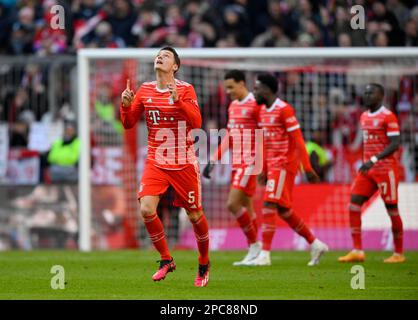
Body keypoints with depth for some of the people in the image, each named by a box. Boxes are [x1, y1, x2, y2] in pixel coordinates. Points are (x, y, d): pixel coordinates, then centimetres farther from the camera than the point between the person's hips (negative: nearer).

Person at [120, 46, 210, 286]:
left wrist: (177, 100, -29)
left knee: (194, 215, 4)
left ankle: (204, 263, 27)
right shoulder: (145, 90, 5)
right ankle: (166, 260, 4)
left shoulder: (185, 89, -6)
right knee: (147, 210, -16)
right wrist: (126, 105, -10)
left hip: (184, 164, -3)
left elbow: (196, 122, -18)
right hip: (156, 163, 3)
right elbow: (129, 124, 9)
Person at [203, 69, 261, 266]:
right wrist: (213, 161, 17)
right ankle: (253, 250, 14)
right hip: (236, 163, 8)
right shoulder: (233, 106, 14)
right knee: (246, 207, 9)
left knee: (233, 204, -14)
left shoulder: (255, 105, -12)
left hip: (249, 163, -8)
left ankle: (254, 244, -3)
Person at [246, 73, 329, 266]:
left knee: (269, 205, -14)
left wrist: (307, 168, -18)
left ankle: (265, 254, -14)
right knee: (283, 210, 10)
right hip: (273, 165, 9)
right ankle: (315, 245, 21)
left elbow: (298, 140, -15)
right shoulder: (263, 110, 13)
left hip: (284, 165, -9)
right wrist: (264, 170, 21)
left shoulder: (284, 110, -13)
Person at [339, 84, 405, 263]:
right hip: (368, 169, 7)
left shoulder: (388, 117, -11)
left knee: (391, 209, 0)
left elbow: (395, 144, -17)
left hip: (386, 169, -7)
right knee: (354, 204, -4)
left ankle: (399, 253, 11)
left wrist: (374, 160, -24)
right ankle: (357, 251, -4)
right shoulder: (364, 117, 13)